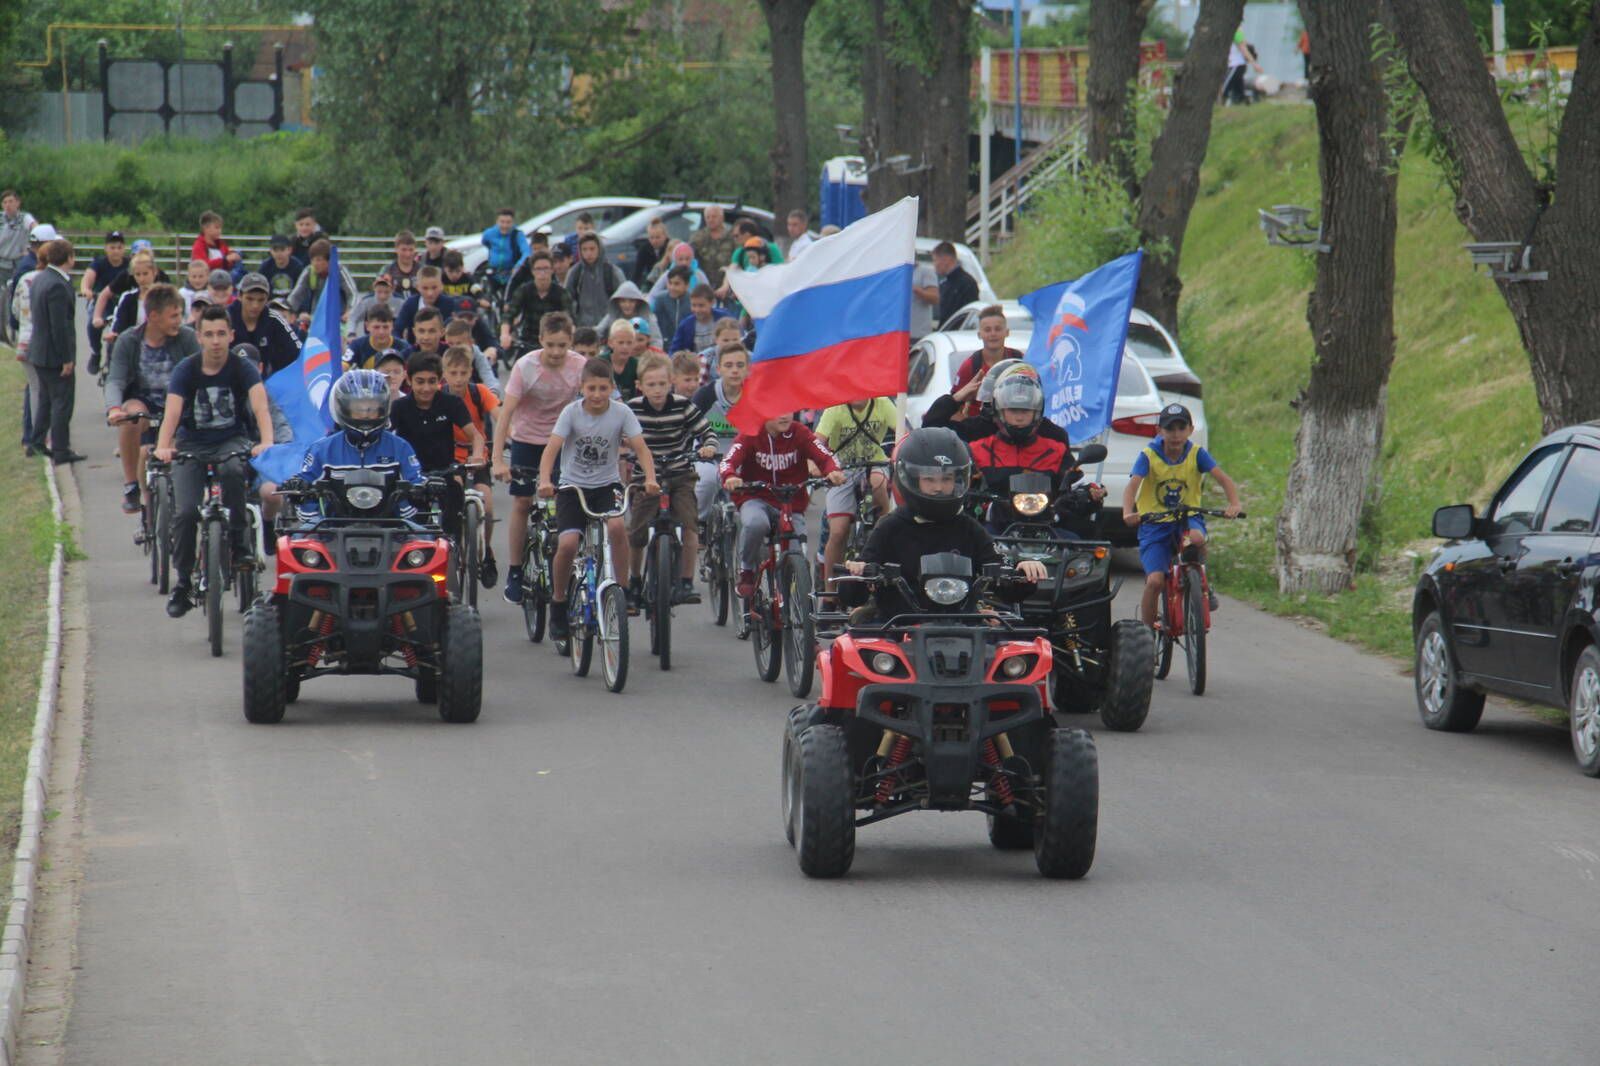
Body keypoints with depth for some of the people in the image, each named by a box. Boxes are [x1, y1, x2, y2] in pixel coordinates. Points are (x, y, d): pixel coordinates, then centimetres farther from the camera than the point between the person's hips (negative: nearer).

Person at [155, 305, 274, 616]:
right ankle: (183, 582, 0)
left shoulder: (242, 369, -10)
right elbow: (172, 412, -22)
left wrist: (266, 442, -45)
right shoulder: (186, 371, -9)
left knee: (232, 471, -37)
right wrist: (163, 447, -42)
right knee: (186, 512, -16)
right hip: (192, 444, 1)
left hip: (231, 441, -1)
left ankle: (237, 541, -18)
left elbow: (260, 406, -25)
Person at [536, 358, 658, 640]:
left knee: (617, 526, -31)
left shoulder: (621, 413, -8)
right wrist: (545, 481, -36)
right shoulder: (572, 412, -10)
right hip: (573, 486, 0)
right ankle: (558, 603, 4)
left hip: (606, 485, 0)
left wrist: (650, 479, -31)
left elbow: (641, 449, -12)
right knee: (567, 544, -20)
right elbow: (551, 449, -18)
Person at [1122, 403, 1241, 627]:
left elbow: (1223, 479, -13)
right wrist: (1128, 513, -41)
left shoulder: (1196, 453, -4)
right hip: (1155, 522, -1)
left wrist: (1234, 503, -33)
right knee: (1155, 581, -18)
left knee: (1196, 538, -36)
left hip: (1187, 518, 1)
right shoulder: (1149, 455, -9)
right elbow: (1132, 486, -21)